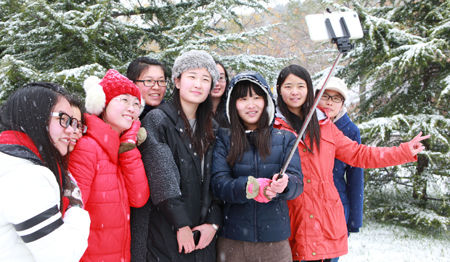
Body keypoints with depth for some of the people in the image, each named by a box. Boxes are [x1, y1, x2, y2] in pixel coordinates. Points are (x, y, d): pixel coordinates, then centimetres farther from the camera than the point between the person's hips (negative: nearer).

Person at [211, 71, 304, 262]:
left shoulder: (285, 139, 7)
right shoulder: (224, 138, 3)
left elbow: (297, 181, -3)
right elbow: (218, 183, -7)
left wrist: (284, 185, -27)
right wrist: (253, 187, -25)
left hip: (275, 239, 1)